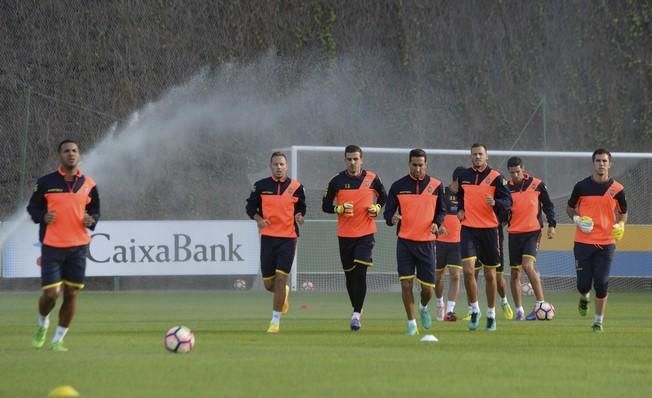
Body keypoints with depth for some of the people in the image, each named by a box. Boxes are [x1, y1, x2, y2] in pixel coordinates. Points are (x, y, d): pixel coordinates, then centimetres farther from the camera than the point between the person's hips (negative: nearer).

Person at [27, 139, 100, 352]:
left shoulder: (88, 184, 5)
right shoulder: (46, 182, -1)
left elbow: (95, 211, 15)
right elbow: (32, 207, 7)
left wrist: (91, 221, -8)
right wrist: (43, 217, -15)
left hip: (78, 246, 2)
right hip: (52, 245, -2)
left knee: (71, 293, 0)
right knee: (51, 293, -9)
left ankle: (57, 340, 12)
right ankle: (42, 322, 25)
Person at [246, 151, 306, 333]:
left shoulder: (295, 187, 2)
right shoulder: (261, 186, 2)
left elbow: (301, 207, 13)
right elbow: (250, 207, 9)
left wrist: (300, 216, -9)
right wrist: (258, 218, -11)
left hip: (288, 238, -2)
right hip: (268, 236, 2)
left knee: (280, 278, -12)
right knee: (268, 283, 5)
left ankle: (275, 320, -5)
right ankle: (284, 293, 42)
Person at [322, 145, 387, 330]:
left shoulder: (372, 179, 1)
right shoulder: (337, 181, -1)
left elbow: (383, 196, 18)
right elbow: (326, 205, 4)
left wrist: (377, 207, -1)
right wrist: (340, 209, -14)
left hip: (366, 233, -1)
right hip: (345, 235, 1)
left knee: (360, 272, -14)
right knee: (350, 274, 8)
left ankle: (356, 314, -12)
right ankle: (357, 309, 27)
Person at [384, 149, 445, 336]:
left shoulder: (436, 186, 3)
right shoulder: (398, 186, 2)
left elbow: (441, 211, 13)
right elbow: (388, 211, 5)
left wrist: (436, 223, -8)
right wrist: (392, 218, -19)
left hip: (427, 242, 0)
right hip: (405, 241, 0)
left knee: (428, 287, 0)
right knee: (406, 283, -8)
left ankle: (424, 308, 34)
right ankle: (411, 323, 4)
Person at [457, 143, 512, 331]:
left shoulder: (496, 177, -4)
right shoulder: (464, 176, 7)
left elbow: (508, 202, -6)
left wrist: (495, 203, -26)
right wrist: (460, 209, 8)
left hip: (489, 229, -1)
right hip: (468, 229, 2)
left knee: (490, 274, 7)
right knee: (468, 270, -15)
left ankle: (491, 314, 20)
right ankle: (474, 310, 0)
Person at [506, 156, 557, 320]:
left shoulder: (536, 184, -1)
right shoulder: (506, 188, 2)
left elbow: (548, 205, 8)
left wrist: (552, 225, 2)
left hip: (532, 231, -3)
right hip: (514, 233, 3)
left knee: (528, 265, -21)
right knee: (515, 272, 5)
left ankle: (541, 303, -17)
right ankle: (519, 310, 13)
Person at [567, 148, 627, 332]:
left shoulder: (617, 189, 0)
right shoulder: (582, 186, 0)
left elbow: (623, 212, 13)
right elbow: (570, 208, 13)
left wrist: (620, 225, -8)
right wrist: (577, 219, -8)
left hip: (606, 243, 0)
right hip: (583, 242, 0)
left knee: (601, 285, -5)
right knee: (583, 284, 0)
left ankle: (598, 321, 9)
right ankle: (584, 298, 37)